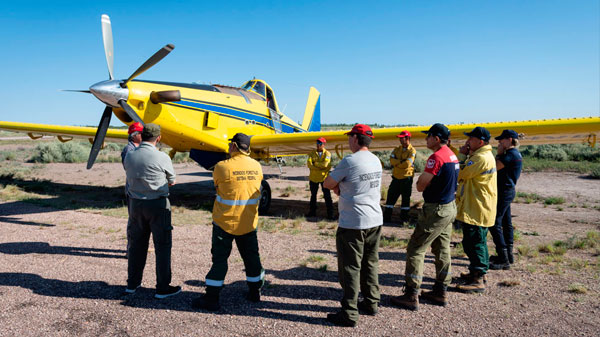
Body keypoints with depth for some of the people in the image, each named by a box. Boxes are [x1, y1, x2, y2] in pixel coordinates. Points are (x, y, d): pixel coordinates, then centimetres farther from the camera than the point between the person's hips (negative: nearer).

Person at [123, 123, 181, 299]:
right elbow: (172, 181, 0)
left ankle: (132, 284, 29)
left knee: (136, 243, 17)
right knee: (162, 245, 5)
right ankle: (162, 288, 11)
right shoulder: (162, 157, -15)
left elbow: (131, 179, 12)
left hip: (135, 204, 5)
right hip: (157, 205, -5)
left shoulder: (129, 156, 1)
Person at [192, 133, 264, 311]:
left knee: (220, 259, 5)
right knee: (251, 257, 17)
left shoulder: (222, 166, -15)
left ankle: (212, 298, 11)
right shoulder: (256, 166, -1)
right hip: (249, 222, 4)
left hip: (225, 222, -4)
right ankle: (255, 292, 31)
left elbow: (216, 184, 1)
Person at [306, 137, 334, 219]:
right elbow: (309, 164, -10)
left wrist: (315, 163, -10)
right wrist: (320, 168, -18)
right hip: (313, 178, 3)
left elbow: (325, 164, -20)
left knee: (327, 196, 1)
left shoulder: (327, 154, -5)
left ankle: (330, 213, 7)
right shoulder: (312, 153, 3)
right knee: (313, 195, 15)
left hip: (324, 178, -3)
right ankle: (312, 211, 28)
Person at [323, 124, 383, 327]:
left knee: (350, 268, 1)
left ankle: (349, 314, 8)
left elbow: (327, 184, -7)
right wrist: (342, 187, 2)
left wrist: (337, 185, 10)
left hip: (352, 224, -8)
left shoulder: (350, 161, -16)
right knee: (370, 264, 19)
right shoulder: (376, 161, 9)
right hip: (375, 220, 8)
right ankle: (371, 303, 31)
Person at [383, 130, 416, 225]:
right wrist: (402, 162, -17)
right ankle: (386, 218, 15)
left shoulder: (412, 151, -7)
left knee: (405, 199, 5)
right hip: (396, 177, 5)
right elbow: (391, 160, -6)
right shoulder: (397, 149, 10)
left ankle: (404, 219, 17)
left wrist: (396, 163, -8)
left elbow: (408, 163, -20)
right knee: (391, 196, 7)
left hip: (406, 178, -5)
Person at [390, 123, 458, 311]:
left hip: (436, 210, -10)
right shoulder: (452, 156, 10)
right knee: (442, 250, 16)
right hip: (450, 207, 10)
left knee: (416, 249, -3)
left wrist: (423, 180, 2)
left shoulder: (437, 157, -20)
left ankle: (411, 296, 1)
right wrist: (428, 183, 5)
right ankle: (441, 293, 26)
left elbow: (420, 186, -17)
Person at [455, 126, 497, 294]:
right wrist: (465, 155, 7)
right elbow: (466, 174, 15)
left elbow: (460, 173, -21)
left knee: (474, 243, -7)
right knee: (478, 242, 20)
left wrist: (462, 155, -10)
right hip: (476, 208, 11)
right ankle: (480, 272, 34)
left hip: (476, 210, -11)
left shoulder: (482, 158, -21)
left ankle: (478, 281, -1)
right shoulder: (481, 156, 15)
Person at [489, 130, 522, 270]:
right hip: (507, 191, 11)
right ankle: (508, 255, 28)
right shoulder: (515, 153, 14)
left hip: (504, 192, -11)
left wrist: (499, 153, -11)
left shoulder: (511, 154, -18)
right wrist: (500, 153, 7)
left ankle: (504, 260, -6)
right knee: (506, 223, 17)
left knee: (494, 224, -8)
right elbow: (499, 167, 15)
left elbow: (495, 167, -19)